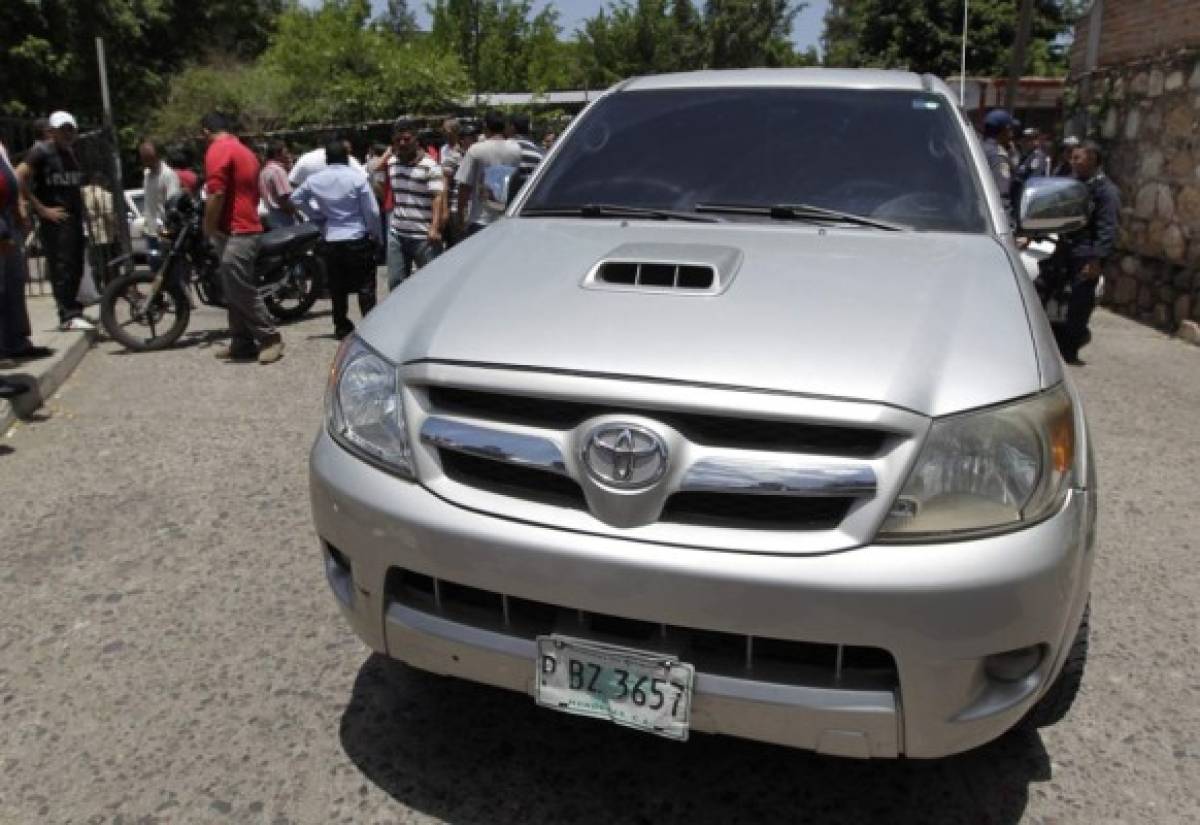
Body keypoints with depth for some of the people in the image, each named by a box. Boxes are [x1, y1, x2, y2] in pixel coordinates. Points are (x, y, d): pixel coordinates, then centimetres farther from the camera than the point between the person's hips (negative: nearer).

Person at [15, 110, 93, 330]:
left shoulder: (71, 153, 18)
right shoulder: (41, 151, -5)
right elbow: (19, 179, -13)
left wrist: (80, 203, 14)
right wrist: (42, 209, -15)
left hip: (75, 218, 7)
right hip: (55, 219, -7)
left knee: (76, 267, 10)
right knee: (61, 267, -10)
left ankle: (71, 312, 20)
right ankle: (69, 315, -12)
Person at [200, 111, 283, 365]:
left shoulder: (217, 150, -11)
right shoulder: (244, 151, 18)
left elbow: (216, 194, -20)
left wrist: (208, 229, -10)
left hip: (233, 232, -10)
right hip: (248, 228, 10)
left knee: (242, 292, -6)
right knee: (236, 291, 12)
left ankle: (270, 338, -1)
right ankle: (242, 342, 16)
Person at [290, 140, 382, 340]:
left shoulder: (314, 180, 2)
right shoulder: (357, 178, -10)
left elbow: (296, 199, 16)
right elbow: (372, 211, -9)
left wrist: (317, 215, 15)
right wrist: (378, 237, 3)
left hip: (330, 240, 4)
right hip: (357, 238, -3)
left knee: (337, 287, 12)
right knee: (365, 286, 2)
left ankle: (342, 327, 17)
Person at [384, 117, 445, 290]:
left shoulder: (429, 165, -8)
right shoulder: (391, 163, 11)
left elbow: (438, 197, -14)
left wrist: (435, 227, -22)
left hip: (424, 236, -6)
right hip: (396, 234, 6)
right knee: (395, 283, 10)